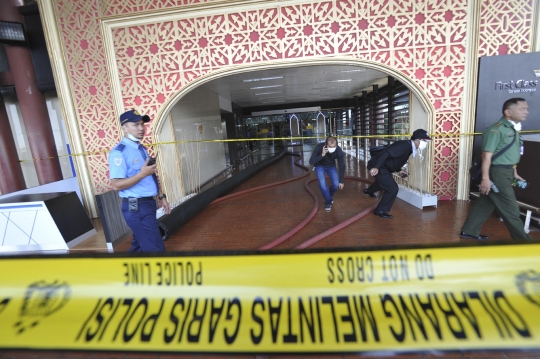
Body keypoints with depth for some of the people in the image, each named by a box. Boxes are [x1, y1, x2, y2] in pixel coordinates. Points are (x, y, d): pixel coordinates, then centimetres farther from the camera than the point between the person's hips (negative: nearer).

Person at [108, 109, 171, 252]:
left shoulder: (141, 149, 13)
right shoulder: (119, 152, -15)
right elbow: (116, 185, -20)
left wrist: (161, 197, 15)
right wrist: (142, 173, -26)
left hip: (148, 204, 9)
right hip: (136, 207, -9)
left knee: (140, 245, 20)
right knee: (155, 248, -4)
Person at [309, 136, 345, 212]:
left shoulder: (339, 151, -29)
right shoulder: (319, 147, -35)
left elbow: (342, 166, -15)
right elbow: (311, 162, -35)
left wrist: (341, 181, -10)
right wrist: (322, 155, -50)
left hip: (331, 166, 2)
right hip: (319, 165, -2)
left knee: (336, 184, -11)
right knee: (322, 183, -23)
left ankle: (328, 197, 23)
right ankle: (328, 201, 2)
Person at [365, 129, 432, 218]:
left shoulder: (408, 146, 8)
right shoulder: (405, 146, -23)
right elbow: (387, 153, -33)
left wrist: (399, 170, 11)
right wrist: (376, 167, -43)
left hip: (381, 166, 11)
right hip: (376, 167, -11)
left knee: (384, 181, 37)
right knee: (393, 189, -10)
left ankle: (369, 190, 68)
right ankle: (380, 210, 7)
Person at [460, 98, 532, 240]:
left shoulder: (513, 128, 14)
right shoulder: (496, 129, -15)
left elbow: (511, 155, 22)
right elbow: (487, 155, -20)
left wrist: (514, 173, 24)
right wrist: (485, 178, -24)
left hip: (505, 172, 9)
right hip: (497, 173, -9)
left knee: (485, 203, 13)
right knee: (510, 208, 2)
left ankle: (469, 231, 22)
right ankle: (522, 239, 17)